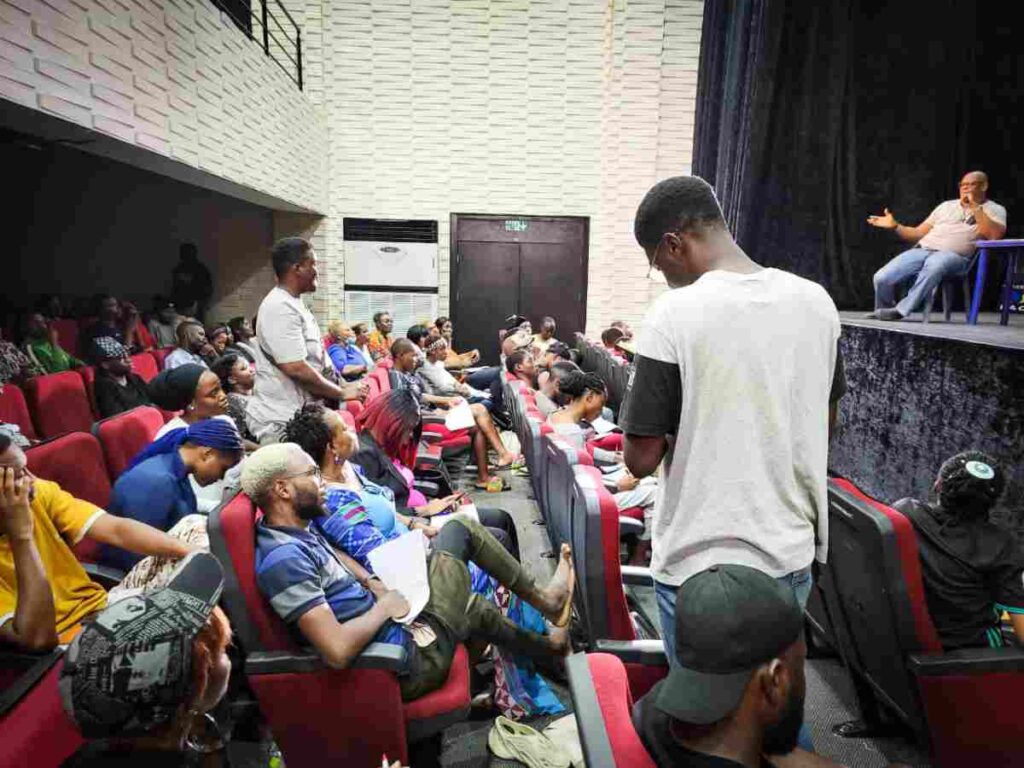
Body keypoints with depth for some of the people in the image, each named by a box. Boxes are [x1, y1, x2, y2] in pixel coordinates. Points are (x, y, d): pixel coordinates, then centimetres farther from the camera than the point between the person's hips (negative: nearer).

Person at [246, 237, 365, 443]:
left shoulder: (294, 305, 14)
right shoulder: (280, 308, -19)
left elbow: (317, 359, 18)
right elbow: (296, 368, -24)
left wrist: (344, 386, 9)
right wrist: (342, 393, -14)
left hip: (300, 414, 10)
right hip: (281, 421, -10)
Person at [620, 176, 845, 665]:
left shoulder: (674, 315, -19)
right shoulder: (817, 301, -1)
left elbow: (641, 459, -16)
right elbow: (824, 421, 13)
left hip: (702, 564, -5)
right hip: (793, 554, 6)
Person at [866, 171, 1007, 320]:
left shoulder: (995, 209, 16)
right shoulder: (947, 205, 28)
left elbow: (994, 236, -7)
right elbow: (918, 233, 23)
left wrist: (975, 207, -4)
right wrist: (895, 226, 6)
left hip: (954, 255, -4)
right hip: (922, 250, 4)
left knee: (934, 263, -42)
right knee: (882, 277, -21)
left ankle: (901, 310, -34)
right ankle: (883, 312, 7)